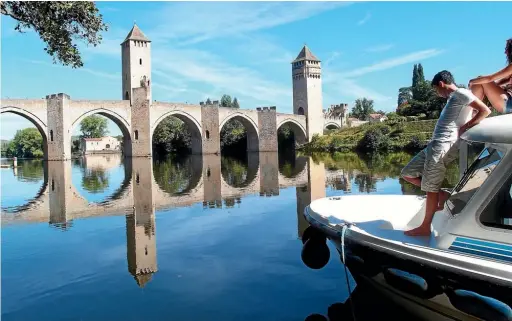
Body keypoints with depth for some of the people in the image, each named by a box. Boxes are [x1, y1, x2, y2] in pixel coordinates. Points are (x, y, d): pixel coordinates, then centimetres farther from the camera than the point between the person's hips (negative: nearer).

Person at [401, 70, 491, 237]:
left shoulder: (461, 93, -3)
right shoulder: (453, 98, 25)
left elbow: (485, 110, -12)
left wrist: (463, 129, -13)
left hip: (443, 146, -10)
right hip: (435, 145, 10)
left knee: (431, 187, -5)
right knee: (408, 174, 12)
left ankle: (425, 227, 5)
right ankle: (442, 195, 14)